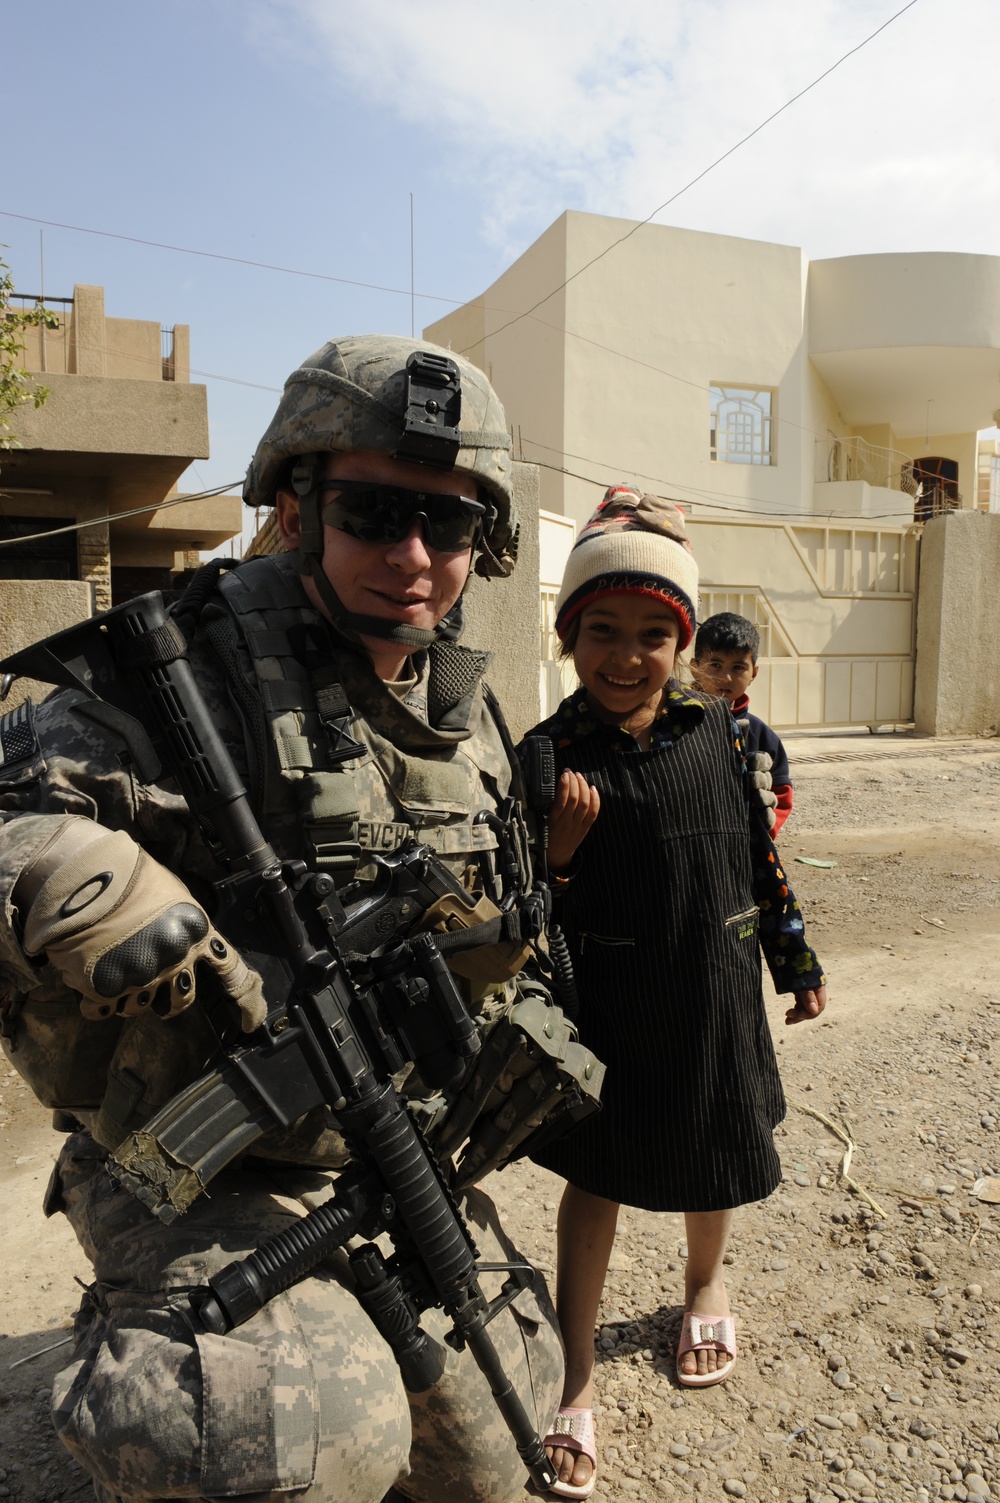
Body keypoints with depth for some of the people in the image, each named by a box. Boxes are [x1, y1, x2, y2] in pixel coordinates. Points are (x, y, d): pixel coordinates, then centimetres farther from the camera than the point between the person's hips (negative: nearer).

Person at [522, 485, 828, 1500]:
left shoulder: (716, 729, -5)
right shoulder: (550, 758, -15)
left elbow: (759, 852, 6)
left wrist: (794, 959, 12)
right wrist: (554, 852, -33)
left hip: (714, 997, 4)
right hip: (606, 1009, -3)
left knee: (714, 1162, 22)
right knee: (595, 1178, 10)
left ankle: (705, 1284, 55)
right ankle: (576, 1379, 31)